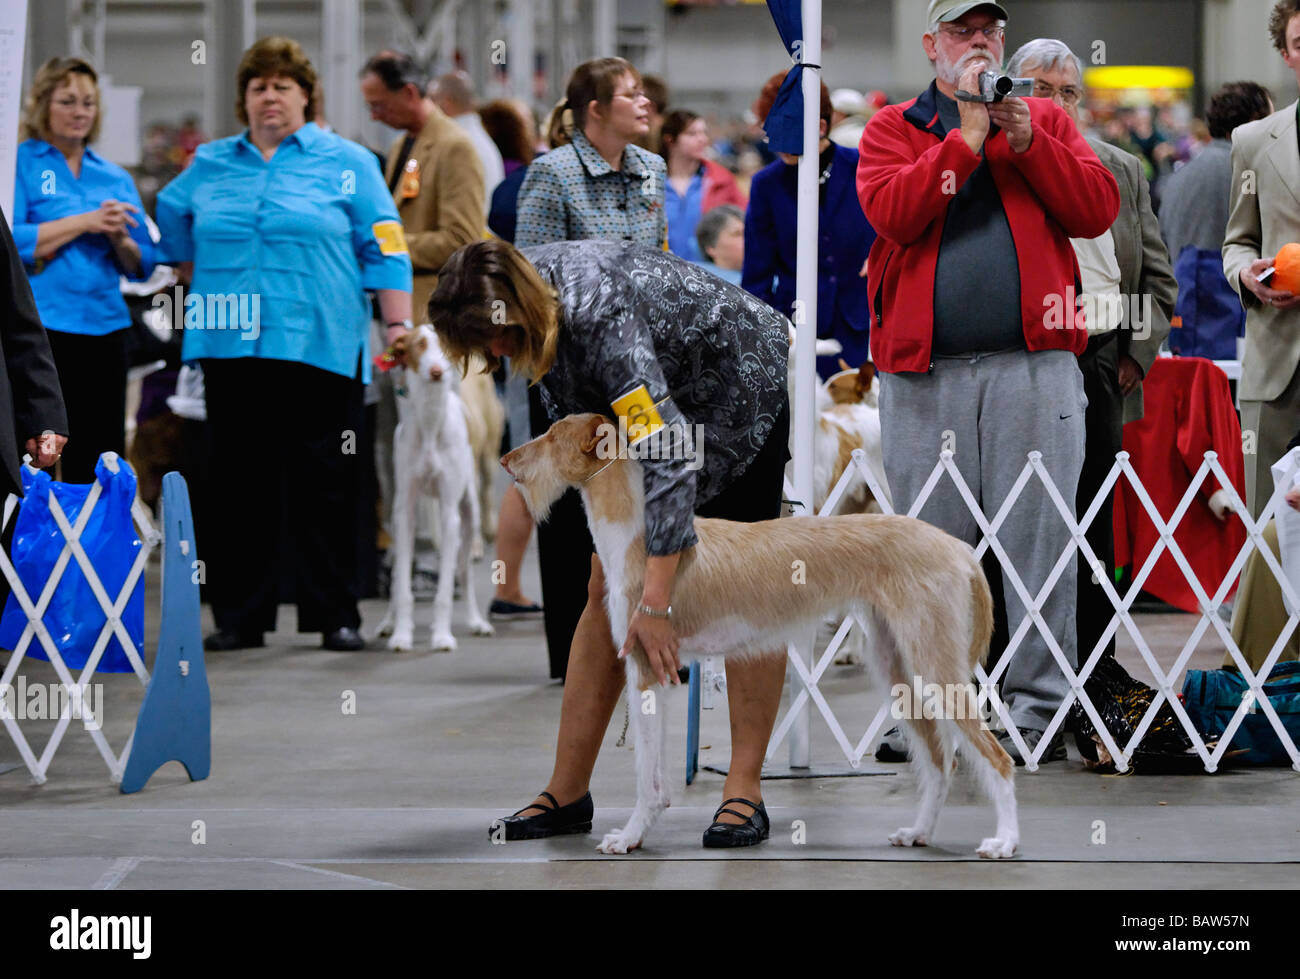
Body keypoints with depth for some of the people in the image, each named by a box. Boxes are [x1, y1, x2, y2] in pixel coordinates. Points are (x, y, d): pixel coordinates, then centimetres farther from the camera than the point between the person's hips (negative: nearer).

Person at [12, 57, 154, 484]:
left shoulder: (114, 177, 17)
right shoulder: (20, 164, 2)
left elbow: (142, 267, 15)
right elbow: (10, 242, -12)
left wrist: (119, 238, -6)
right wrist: (84, 223, -14)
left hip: (103, 329, 5)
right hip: (36, 331, -5)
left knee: (101, 462, 4)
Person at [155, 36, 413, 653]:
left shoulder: (347, 163, 5)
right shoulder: (210, 165, 14)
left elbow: (385, 253, 2)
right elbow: (171, 220, 31)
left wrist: (399, 328, -6)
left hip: (319, 347, -3)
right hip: (230, 348, 3)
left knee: (323, 487, -2)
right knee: (237, 485, 4)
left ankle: (335, 616, 3)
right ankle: (239, 617, 9)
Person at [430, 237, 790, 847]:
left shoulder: (601, 320, -41)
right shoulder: (529, 287, -18)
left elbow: (671, 461, -45)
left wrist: (655, 602, -47)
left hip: (739, 390, -7)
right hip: (656, 399, 7)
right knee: (606, 587, 1)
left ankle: (745, 791, -3)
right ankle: (568, 791, 1)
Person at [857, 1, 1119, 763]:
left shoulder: (1046, 121, 16)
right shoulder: (892, 130, 12)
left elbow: (1097, 211, 2)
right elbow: (892, 212, -8)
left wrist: (1025, 138, -6)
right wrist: (969, 130, -7)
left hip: (1035, 364, 0)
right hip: (924, 372, 0)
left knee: (1038, 541, -3)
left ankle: (1038, 709, 2)